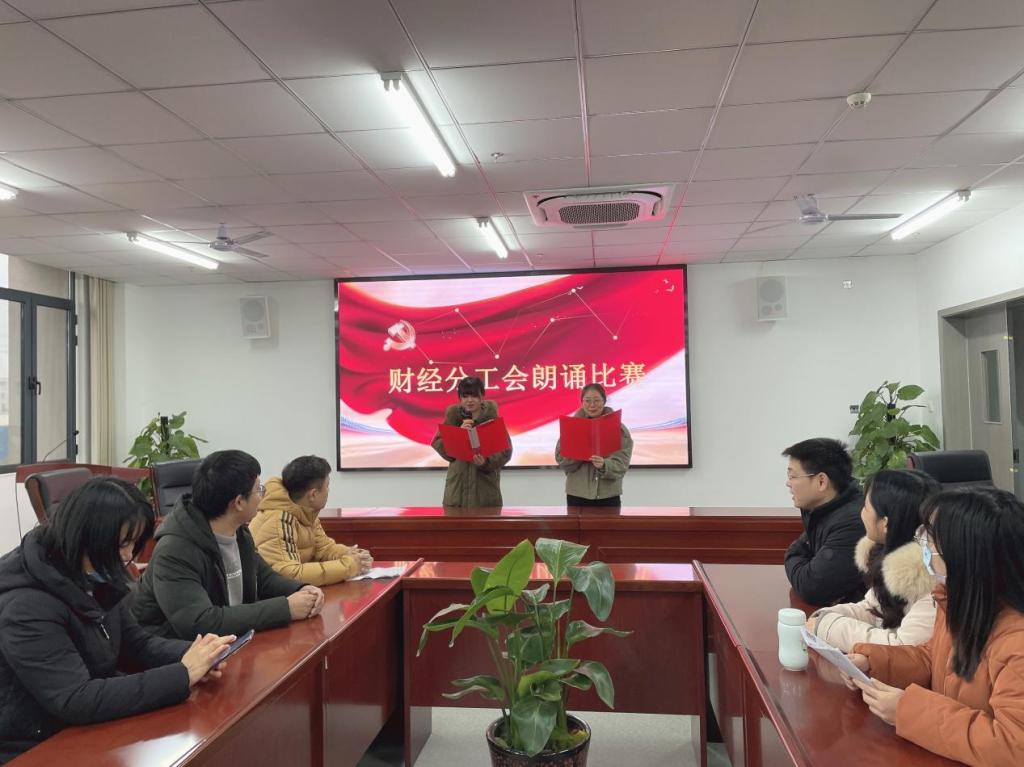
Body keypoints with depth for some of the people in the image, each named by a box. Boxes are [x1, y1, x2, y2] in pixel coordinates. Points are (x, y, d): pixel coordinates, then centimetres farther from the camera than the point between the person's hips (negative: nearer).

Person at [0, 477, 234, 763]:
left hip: (87, 730, 7)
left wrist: (193, 654, -14)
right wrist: (183, 675, -29)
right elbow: (76, 701, -30)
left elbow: (135, 644, 6)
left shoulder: (96, 578, -1)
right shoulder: (26, 607, -26)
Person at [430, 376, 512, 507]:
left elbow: (505, 451, -9)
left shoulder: (493, 419, -5)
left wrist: (486, 462, -26)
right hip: (458, 486, 2)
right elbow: (438, 444, -4)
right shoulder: (453, 415, 1)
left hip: (485, 486, -1)